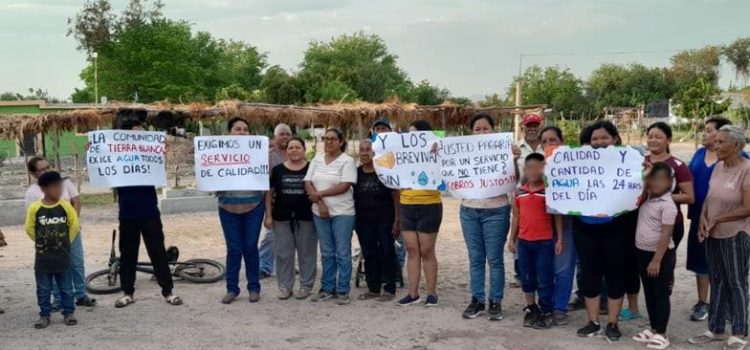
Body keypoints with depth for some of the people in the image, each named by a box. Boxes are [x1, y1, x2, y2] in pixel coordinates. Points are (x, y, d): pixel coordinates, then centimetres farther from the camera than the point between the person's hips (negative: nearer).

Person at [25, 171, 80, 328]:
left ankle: (69, 313, 17)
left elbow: (74, 225, 4)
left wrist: (65, 242, 6)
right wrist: (42, 242, 6)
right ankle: (44, 315, 18)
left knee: (66, 287, 8)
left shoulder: (65, 206, -7)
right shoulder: (35, 208, -9)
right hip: (43, 257, 0)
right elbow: (29, 229, 3)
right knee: (43, 289, 8)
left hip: (62, 256, 0)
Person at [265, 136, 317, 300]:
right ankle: (285, 286, 17)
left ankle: (306, 285, 16)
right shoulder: (277, 170, 5)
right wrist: (269, 215, 1)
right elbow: (269, 193, 7)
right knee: (283, 253, 6)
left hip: (306, 217, -2)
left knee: (306, 252, 5)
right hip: (281, 218, 2)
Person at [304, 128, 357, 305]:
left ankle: (342, 291, 6)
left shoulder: (347, 161, -6)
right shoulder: (316, 160, 9)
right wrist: (320, 203, -11)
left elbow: (344, 186, -16)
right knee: (327, 253, 11)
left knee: (342, 253, 0)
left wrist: (319, 194, -12)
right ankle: (327, 288, 19)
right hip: (320, 212, 5)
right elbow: (308, 183, 3)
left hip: (342, 213, -5)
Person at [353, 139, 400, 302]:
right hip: (363, 221, 4)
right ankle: (373, 288, 19)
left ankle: (389, 289, 9)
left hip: (384, 220, -4)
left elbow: (395, 196, -5)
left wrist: (397, 220, -9)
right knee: (369, 254, 10)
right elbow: (352, 196, 13)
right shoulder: (356, 173, 6)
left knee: (386, 253, 1)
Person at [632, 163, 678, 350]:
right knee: (649, 293, 15)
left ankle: (662, 334, 11)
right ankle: (653, 329, 27)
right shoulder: (647, 198, 6)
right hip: (642, 252, 8)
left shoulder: (668, 204, -18)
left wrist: (657, 260, -22)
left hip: (661, 254, -8)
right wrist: (644, 179, 2)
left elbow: (666, 234, -20)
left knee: (661, 295, 2)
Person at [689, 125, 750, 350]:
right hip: (713, 234, 7)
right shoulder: (718, 167, 6)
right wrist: (703, 218, -6)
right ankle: (716, 329, 26)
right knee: (717, 281, 14)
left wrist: (716, 220, -12)